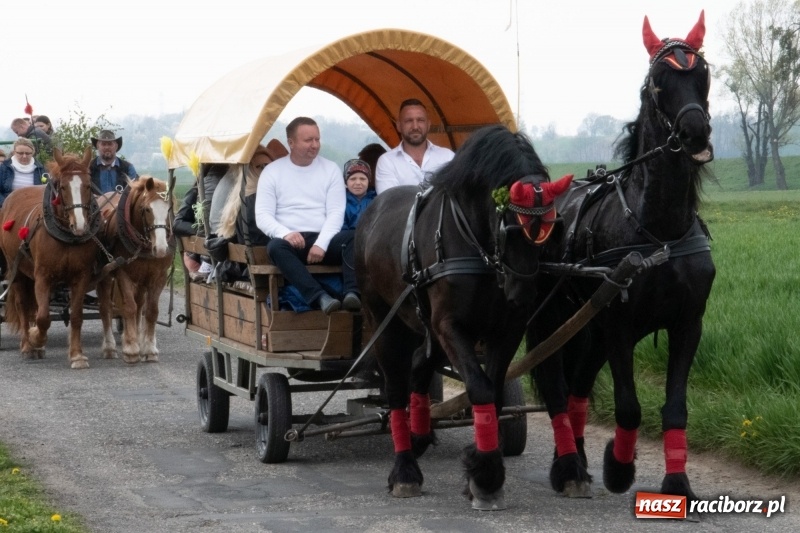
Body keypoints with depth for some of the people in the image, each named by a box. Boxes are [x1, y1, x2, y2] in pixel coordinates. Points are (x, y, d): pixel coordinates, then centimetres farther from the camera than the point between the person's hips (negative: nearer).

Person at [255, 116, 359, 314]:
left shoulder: (330, 169, 9)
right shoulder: (272, 171, 7)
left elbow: (336, 213, 1)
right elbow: (263, 215, -1)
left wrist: (321, 244, -16)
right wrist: (285, 233, -22)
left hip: (323, 240, 1)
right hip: (291, 240, -1)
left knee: (352, 237, -30)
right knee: (276, 246, -36)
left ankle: (352, 293, -46)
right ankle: (320, 297, -47)